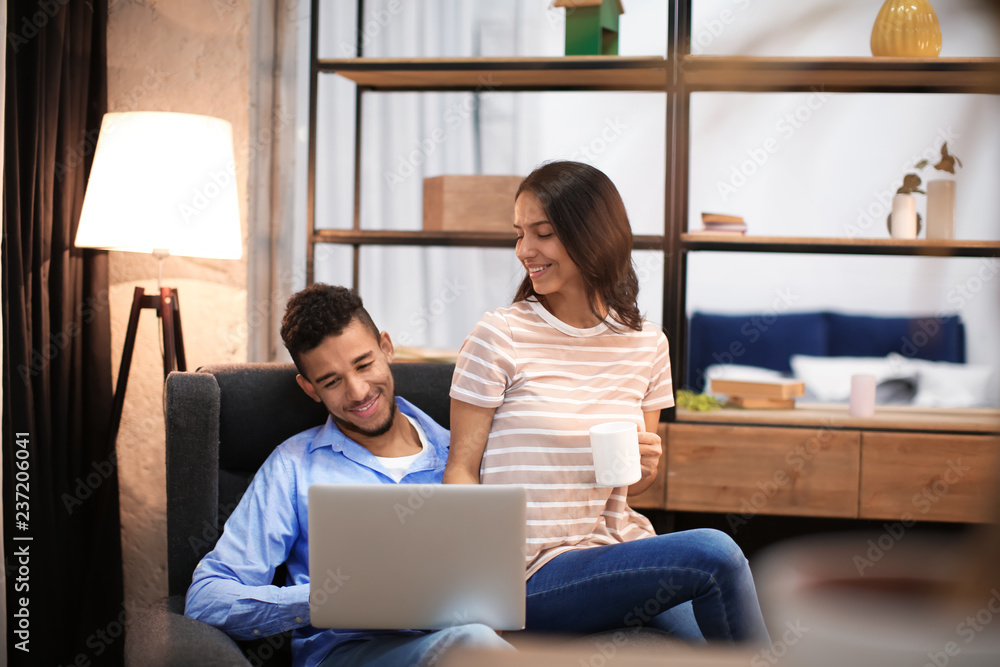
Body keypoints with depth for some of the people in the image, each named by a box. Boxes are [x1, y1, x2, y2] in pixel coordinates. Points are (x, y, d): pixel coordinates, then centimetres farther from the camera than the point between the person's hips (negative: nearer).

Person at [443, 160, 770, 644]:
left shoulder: (646, 344, 8)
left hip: (618, 549, 5)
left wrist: (646, 467, -6)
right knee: (714, 553, -23)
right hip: (535, 575, -4)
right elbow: (462, 469, -5)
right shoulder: (499, 336, -5)